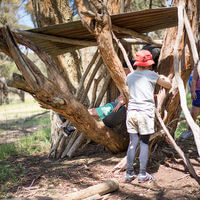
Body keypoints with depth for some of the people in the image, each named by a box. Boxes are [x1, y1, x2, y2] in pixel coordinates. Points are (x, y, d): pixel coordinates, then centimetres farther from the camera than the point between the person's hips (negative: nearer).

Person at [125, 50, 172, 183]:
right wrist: (163, 77, 26)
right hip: (145, 112, -4)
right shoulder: (150, 75, -3)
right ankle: (142, 174, 6)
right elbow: (169, 85, 6)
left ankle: (129, 174, 10)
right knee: (144, 143, 4)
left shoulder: (130, 77, 12)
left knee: (133, 142, 9)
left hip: (131, 111, 4)